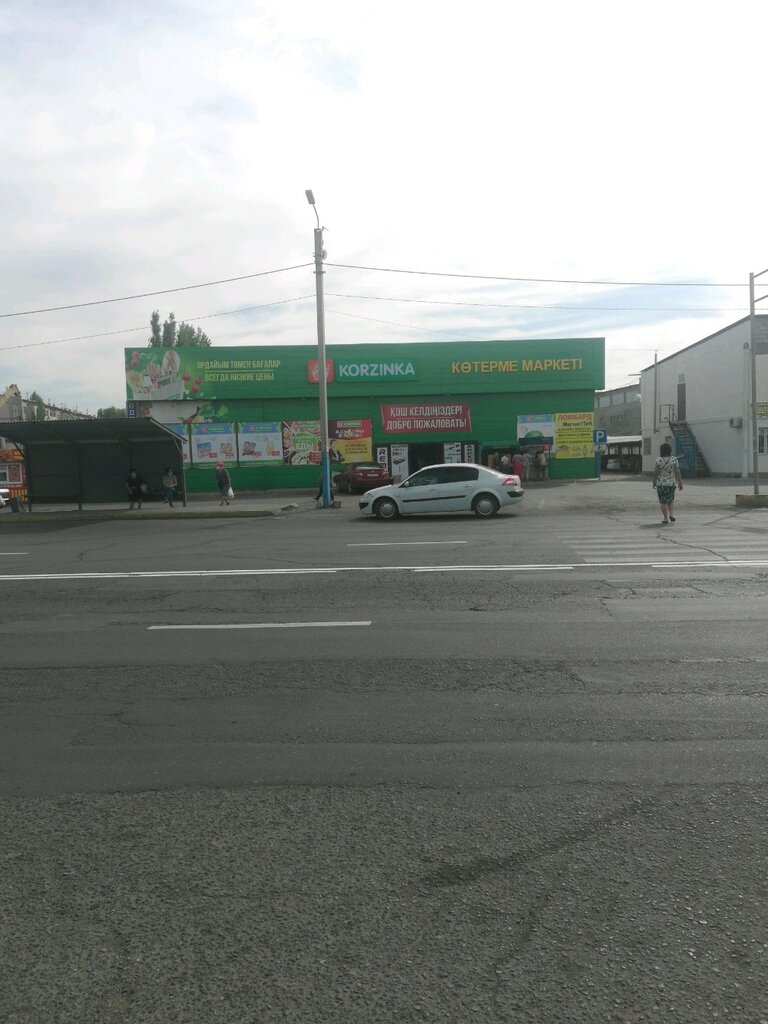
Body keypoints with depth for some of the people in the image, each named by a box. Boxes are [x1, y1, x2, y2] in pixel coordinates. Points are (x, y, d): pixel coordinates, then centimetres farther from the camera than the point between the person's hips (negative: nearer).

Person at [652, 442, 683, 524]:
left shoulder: (659, 460, -9)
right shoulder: (674, 459, -6)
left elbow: (655, 472, -6)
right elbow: (677, 472, -8)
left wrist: (654, 482, 8)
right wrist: (680, 483, -1)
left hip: (661, 483, -2)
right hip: (671, 483, 2)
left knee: (663, 502, 5)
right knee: (671, 499, 22)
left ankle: (665, 519, 1)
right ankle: (670, 515, 8)